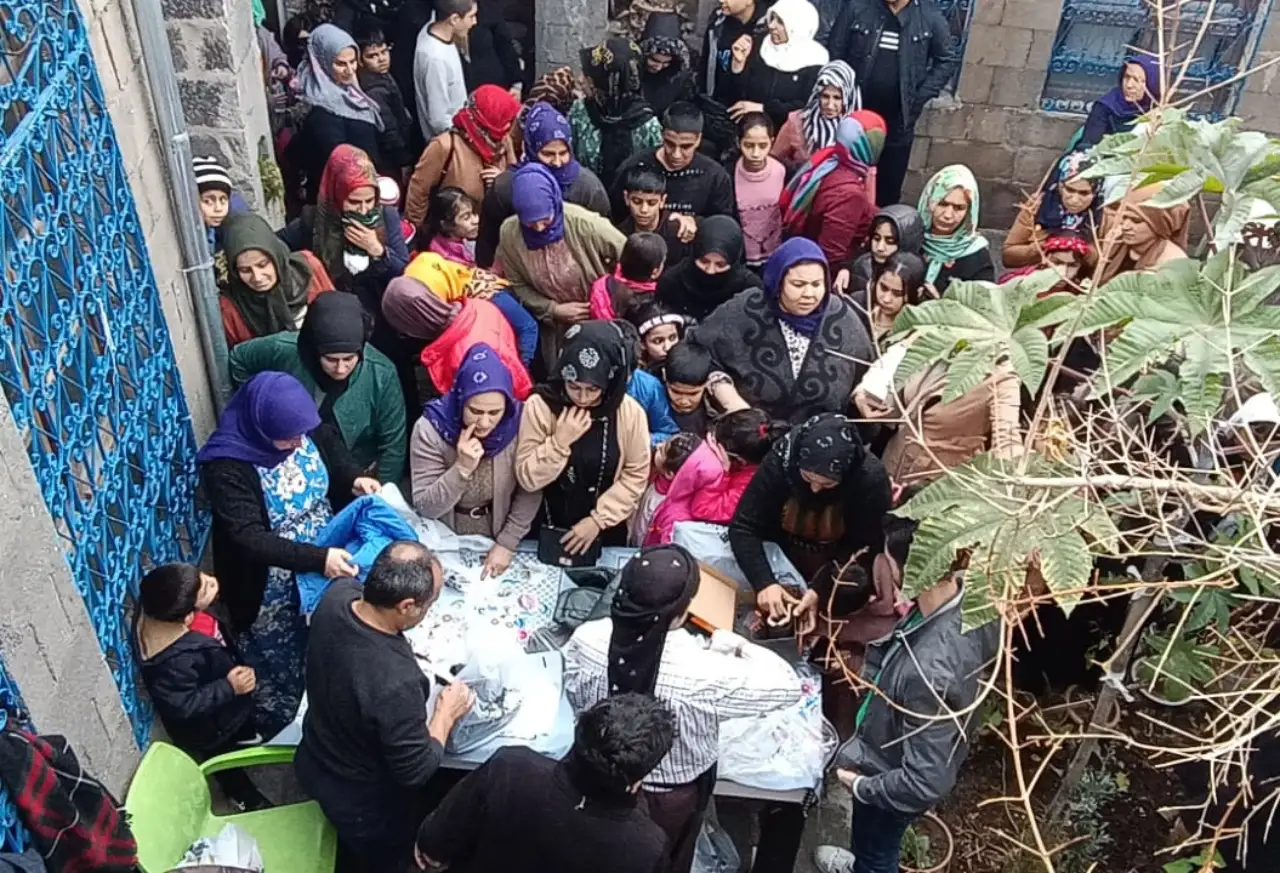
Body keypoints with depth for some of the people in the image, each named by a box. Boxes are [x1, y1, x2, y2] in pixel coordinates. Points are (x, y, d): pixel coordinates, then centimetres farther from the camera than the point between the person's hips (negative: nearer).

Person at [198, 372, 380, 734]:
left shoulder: (306, 430, -12)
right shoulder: (226, 467, -28)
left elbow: (335, 454, 9)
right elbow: (249, 539, -32)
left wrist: (354, 480, -12)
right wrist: (317, 558, -41)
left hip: (326, 565, 6)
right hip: (272, 593, -5)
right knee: (282, 670, 16)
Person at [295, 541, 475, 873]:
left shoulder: (336, 596, -25)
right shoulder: (396, 682, -45)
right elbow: (415, 770, -29)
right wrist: (446, 714, -16)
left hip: (313, 765, 6)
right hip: (366, 806, -6)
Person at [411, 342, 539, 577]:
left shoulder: (519, 423, -16)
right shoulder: (430, 429, -20)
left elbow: (530, 491, -6)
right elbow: (425, 507, -17)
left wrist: (507, 543, -10)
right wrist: (462, 469, -29)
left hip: (499, 537, 1)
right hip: (445, 542, -1)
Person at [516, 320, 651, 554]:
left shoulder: (630, 412, -14)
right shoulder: (540, 406, -16)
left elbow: (636, 476, -8)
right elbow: (527, 479, -14)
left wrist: (598, 519, -13)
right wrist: (560, 442, -27)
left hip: (606, 532, 0)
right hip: (547, 530, 0)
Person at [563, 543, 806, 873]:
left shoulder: (587, 638, -26)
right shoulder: (702, 671, -39)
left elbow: (576, 698, -6)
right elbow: (788, 686, -26)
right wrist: (741, 646, -12)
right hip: (671, 795, -3)